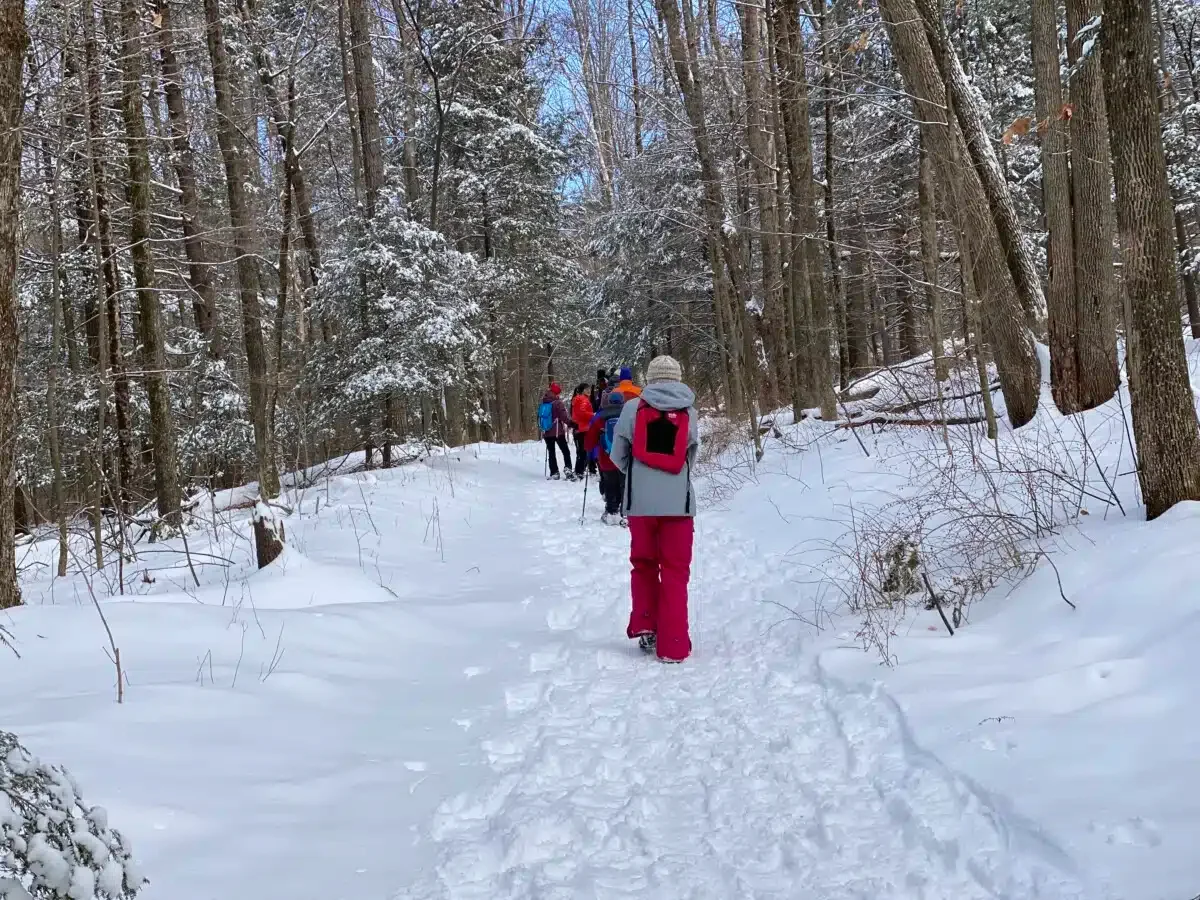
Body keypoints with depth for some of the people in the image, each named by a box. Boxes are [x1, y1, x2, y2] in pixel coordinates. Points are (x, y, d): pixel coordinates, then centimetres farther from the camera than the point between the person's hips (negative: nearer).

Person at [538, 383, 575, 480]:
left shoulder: (542, 403, 6)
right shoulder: (557, 402, -12)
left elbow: (539, 417, 15)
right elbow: (563, 417, -16)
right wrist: (571, 424, -7)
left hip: (546, 432, 5)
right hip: (558, 432, -5)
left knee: (551, 452, 9)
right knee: (565, 451, 3)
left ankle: (554, 473, 6)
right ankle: (568, 468, -13)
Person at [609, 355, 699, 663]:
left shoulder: (633, 408, -1)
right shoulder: (689, 411, 1)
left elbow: (618, 455, 4)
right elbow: (691, 458, 5)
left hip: (641, 502, 0)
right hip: (678, 502, 0)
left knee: (644, 564, 20)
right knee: (675, 571, 7)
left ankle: (644, 626, 11)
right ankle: (673, 646, 5)